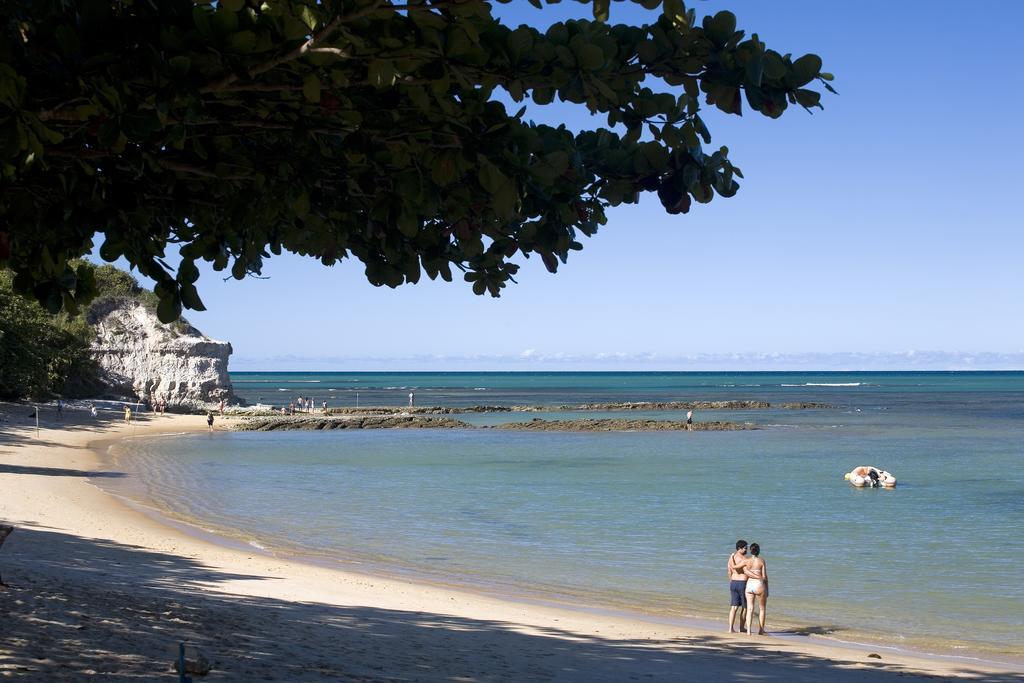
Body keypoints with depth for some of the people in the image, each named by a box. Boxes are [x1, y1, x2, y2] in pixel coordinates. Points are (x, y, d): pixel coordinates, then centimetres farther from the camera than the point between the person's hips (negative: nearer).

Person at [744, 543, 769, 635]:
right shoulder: (761, 561, -5)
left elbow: (746, 572, -15)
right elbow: (765, 577, -4)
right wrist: (767, 590, 4)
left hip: (749, 585, 2)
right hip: (759, 586, -2)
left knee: (750, 609, 5)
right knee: (762, 609, 14)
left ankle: (748, 630, -6)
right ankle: (761, 630, 15)